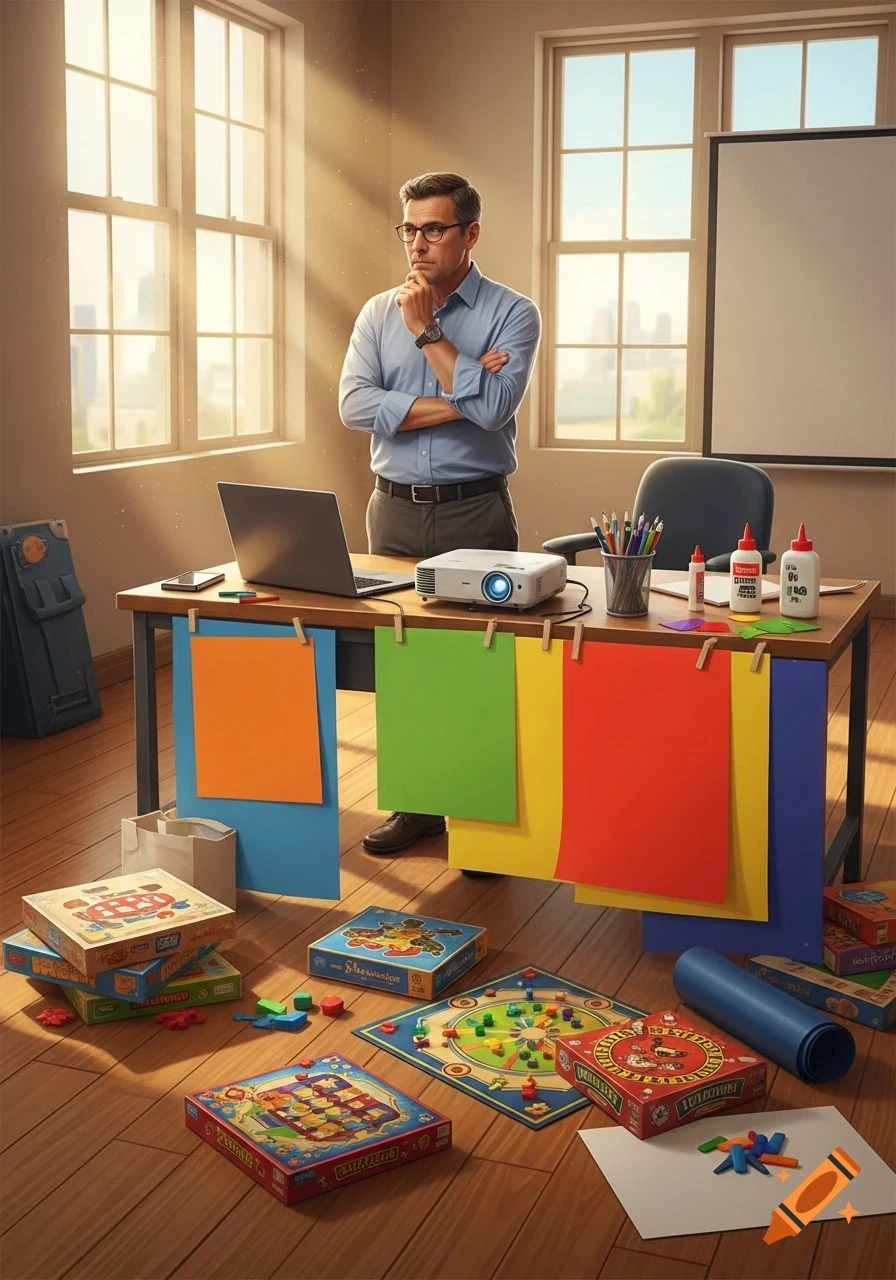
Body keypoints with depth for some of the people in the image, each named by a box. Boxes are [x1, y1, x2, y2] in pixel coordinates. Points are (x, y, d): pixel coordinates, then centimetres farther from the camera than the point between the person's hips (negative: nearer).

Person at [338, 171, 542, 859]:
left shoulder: (512, 313, -2)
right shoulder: (380, 312, 7)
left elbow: (493, 406, -18)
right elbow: (355, 406, -7)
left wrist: (427, 332, -10)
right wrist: (457, 401, -13)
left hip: (475, 512, -3)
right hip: (395, 510, 4)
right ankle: (415, 803, 20)